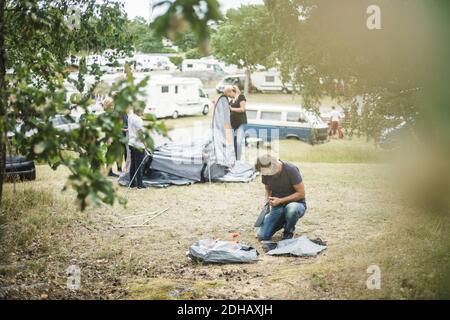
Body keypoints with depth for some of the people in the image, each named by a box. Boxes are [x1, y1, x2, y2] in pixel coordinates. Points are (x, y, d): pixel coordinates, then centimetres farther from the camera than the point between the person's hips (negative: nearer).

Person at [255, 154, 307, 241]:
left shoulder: (291, 170, -22)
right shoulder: (266, 173, -6)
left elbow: (301, 193, -18)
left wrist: (280, 200, -23)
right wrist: (267, 199, -9)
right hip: (277, 207, 4)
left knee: (291, 209, -42)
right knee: (263, 236, -10)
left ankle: (289, 232, -8)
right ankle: (283, 222, 19)